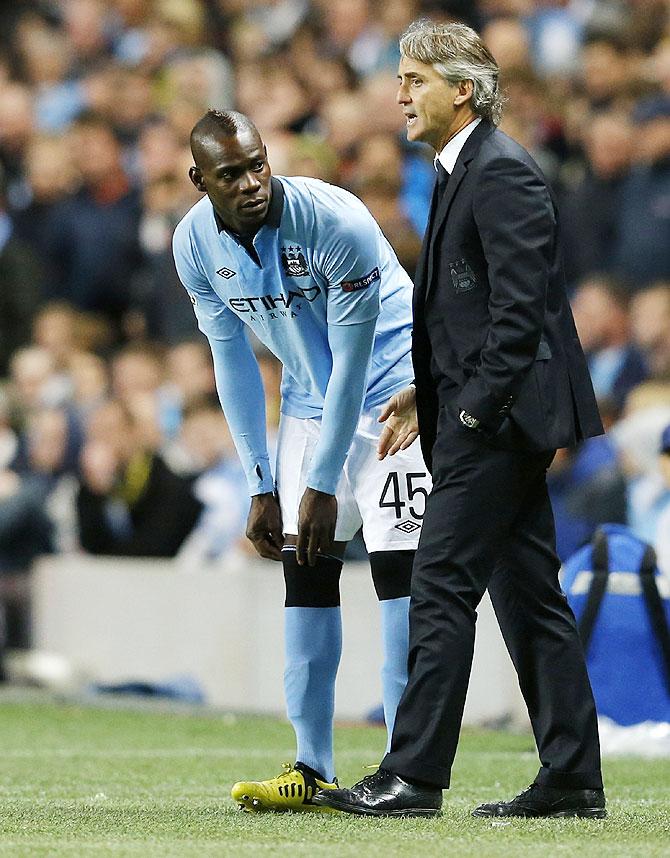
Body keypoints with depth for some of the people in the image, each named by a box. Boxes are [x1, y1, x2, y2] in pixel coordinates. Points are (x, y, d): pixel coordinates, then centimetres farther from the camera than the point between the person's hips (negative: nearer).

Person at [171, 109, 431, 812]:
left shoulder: (335, 222, -28)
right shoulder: (196, 244, -10)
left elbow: (353, 362, -22)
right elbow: (233, 365, -1)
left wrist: (323, 484, -20)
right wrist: (261, 486, -3)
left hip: (388, 388, -6)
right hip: (309, 398, 6)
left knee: (397, 564, -13)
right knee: (305, 568, 0)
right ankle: (313, 770, 4)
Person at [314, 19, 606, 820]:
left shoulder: (502, 173, -13)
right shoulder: (464, 171, 18)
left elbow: (520, 308, -20)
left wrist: (475, 411, -20)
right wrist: (430, 406, 16)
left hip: (498, 417, -10)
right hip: (484, 416, 10)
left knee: (442, 584, -10)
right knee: (528, 593, 9)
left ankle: (413, 775, -9)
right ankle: (572, 780, 11)